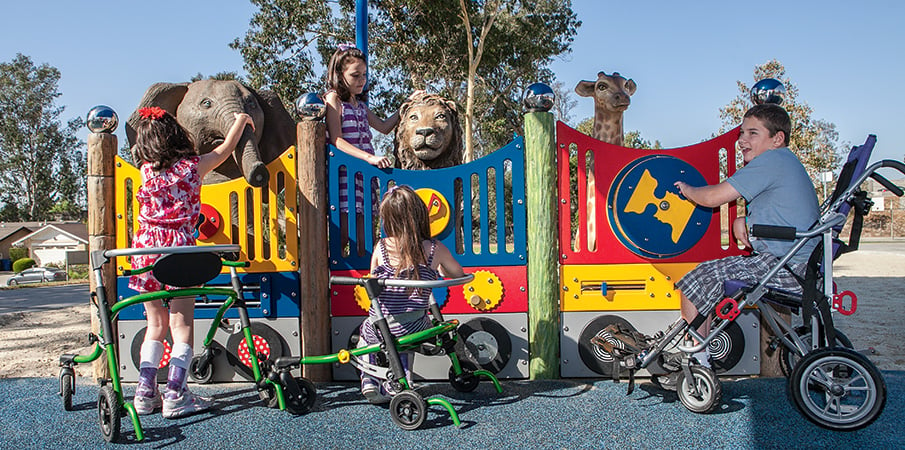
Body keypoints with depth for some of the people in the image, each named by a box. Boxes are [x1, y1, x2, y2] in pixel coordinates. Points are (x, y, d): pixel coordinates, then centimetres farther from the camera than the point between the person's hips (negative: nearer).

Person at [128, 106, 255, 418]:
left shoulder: (147, 171, 6)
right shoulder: (194, 166, 2)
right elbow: (226, 148, 17)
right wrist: (241, 119, 34)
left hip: (146, 247, 3)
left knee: (155, 326, 15)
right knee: (182, 327, 3)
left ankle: (145, 394, 16)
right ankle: (175, 397, 1)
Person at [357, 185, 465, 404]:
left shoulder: (381, 248, -6)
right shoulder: (435, 249, -8)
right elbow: (458, 275, 11)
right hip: (414, 331, 0)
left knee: (365, 334, 36)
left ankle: (368, 380, 23)